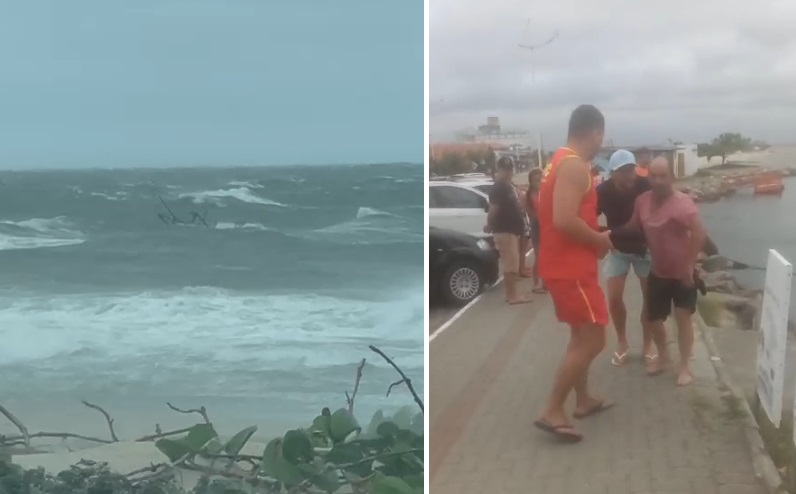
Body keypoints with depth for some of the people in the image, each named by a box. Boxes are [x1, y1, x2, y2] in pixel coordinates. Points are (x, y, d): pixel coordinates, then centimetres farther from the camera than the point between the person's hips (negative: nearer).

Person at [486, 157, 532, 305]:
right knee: (511, 264, -9)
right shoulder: (498, 188, -16)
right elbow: (493, 209, -19)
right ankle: (512, 295, -6)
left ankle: (511, 293, 19)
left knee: (511, 263, 13)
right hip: (504, 230, -10)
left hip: (513, 229, 10)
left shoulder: (510, 186, 15)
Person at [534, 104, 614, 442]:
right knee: (593, 341, -6)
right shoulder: (575, 166, -18)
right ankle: (552, 411, -3)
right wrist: (600, 240, -13)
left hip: (563, 263, 10)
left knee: (581, 335, 21)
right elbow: (564, 221, -28)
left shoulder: (561, 161, 14)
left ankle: (583, 400, 33)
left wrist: (595, 236, 12)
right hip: (571, 267, -10)